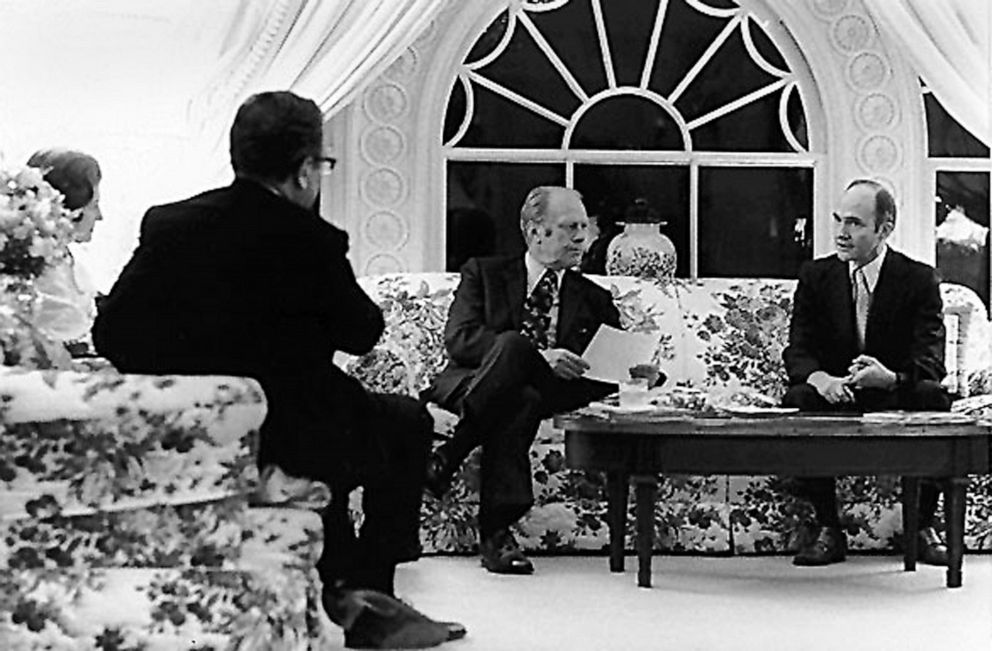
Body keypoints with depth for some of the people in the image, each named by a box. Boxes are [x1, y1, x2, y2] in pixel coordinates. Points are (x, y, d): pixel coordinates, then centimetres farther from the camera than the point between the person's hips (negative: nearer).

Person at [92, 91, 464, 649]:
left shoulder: (167, 223, -1)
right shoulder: (310, 240, -16)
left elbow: (111, 332, -1)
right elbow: (362, 334, -2)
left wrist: (181, 378, 12)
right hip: (286, 445, -6)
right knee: (407, 423, 21)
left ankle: (342, 590, 35)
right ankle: (369, 592, 22)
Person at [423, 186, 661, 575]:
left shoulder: (593, 299, 23)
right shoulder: (484, 273, 14)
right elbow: (459, 338, -3)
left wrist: (639, 371, -10)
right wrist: (537, 356, -14)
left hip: (547, 393, 2)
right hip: (472, 385, -2)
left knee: (523, 402, -35)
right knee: (513, 344, -34)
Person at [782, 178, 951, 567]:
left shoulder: (919, 279, -4)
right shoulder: (815, 276, 2)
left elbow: (931, 362, -14)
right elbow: (797, 352, -4)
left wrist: (891, 377, -38)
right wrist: (819, 378, -29)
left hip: (898, 403, -1)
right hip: (836, 401, 2)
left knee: (932, 396, -32)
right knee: (798, 400, -30)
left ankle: (923, 525, -16)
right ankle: (827, 528, -18)